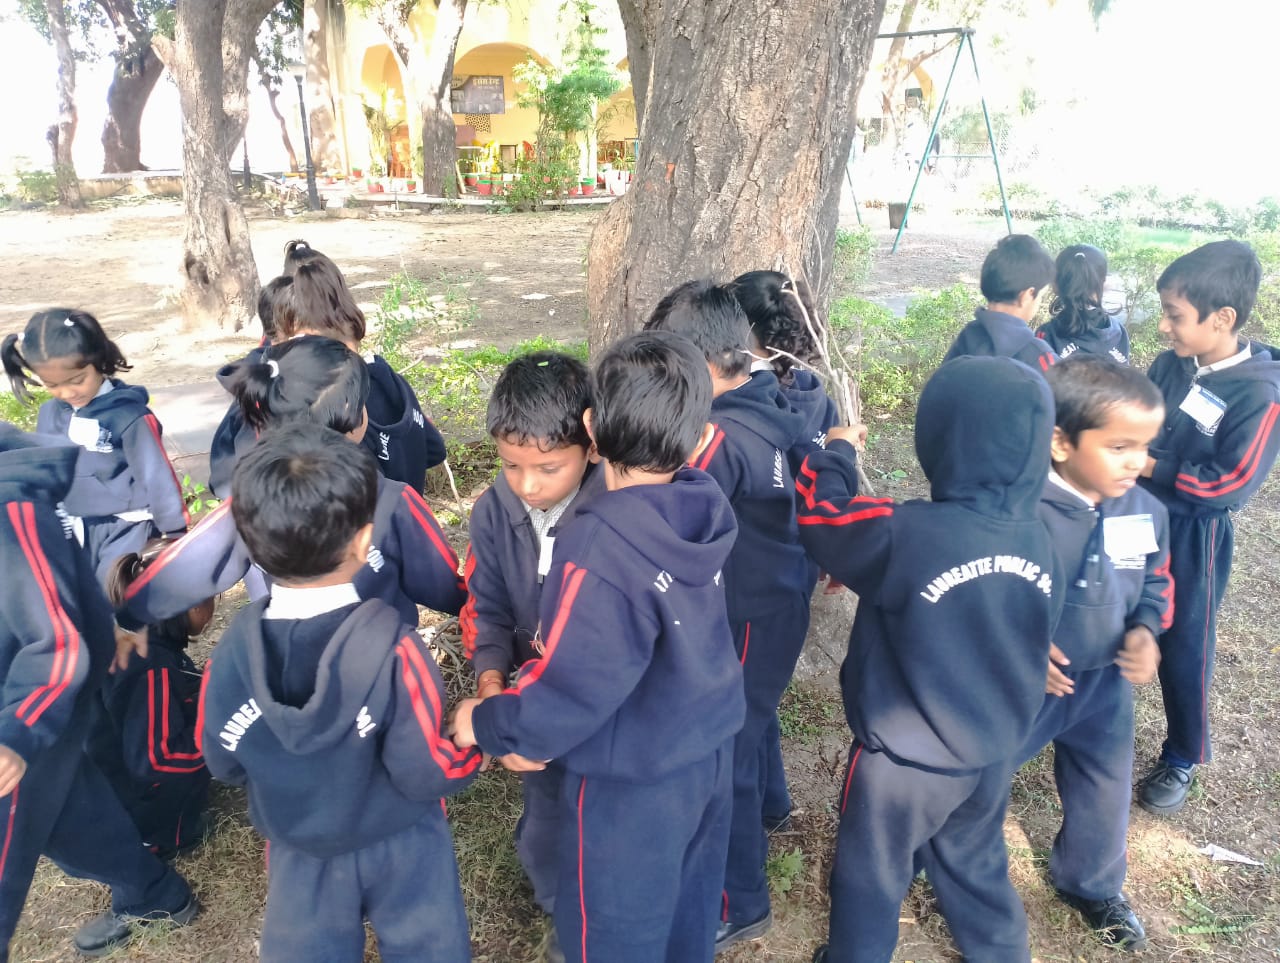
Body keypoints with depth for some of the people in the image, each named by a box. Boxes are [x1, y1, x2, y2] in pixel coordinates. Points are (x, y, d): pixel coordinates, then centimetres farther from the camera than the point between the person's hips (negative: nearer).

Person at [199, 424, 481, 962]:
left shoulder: (233, 651, -20)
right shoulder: (392, 647, -32)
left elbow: (224, 764, -4)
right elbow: (426, 774, -25)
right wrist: (477, 750, -6)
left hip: (298, 852, 3)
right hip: (398, 846, -3)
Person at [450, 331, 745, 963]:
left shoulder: (601, 548, -31)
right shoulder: (705, 507, -10)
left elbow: (572, 689, -26)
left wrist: (487, 725, -9)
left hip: (633, 781, -6)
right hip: (710, 748, 7)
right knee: (690, 909, 29)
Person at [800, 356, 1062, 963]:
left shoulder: (909, 536, -30)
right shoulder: (1037, 541, -8)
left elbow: (820, 513, -17)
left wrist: (837, 450, -1)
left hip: (905, 759, -6)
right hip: (993, 753, 6)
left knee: (871, 879, 18)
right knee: (977, 867, 29)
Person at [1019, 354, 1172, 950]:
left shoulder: (1146, 511, -8)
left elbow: (1156, 582, 9)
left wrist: (1144, 631, -9)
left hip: (1106, 686, 6)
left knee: (1105, 794, 24)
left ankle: (1090, 885, 53)